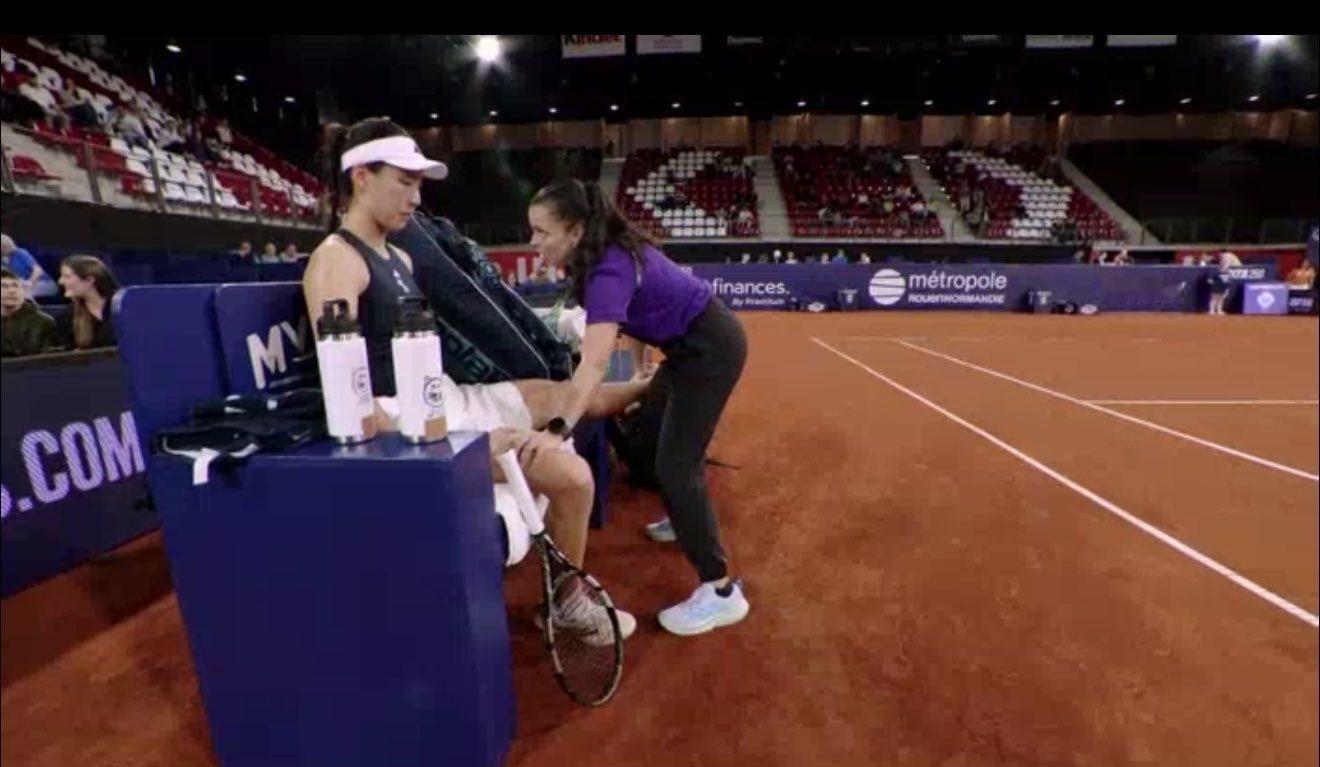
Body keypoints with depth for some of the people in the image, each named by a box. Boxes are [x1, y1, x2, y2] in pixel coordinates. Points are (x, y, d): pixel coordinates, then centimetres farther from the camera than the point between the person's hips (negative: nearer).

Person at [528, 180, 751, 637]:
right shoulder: (610, 251, -2)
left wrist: (558, 429, -52)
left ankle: (721, 592, -5)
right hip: (693, 343, 10)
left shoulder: (609, 271, -29)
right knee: (649, 428, 24)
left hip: (712, 349, -10)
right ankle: (688, 521, 45)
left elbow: (595, 365, -43)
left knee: (674, 465, -12)